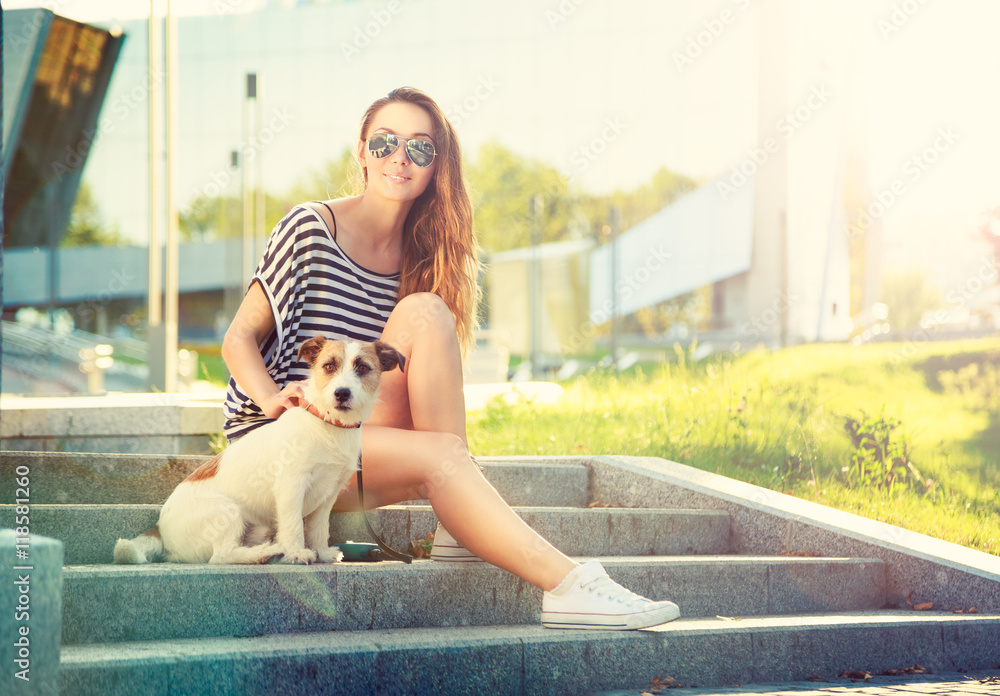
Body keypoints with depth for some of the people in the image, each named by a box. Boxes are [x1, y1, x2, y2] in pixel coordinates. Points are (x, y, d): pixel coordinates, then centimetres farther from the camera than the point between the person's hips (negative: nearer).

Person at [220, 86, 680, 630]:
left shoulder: (420, 255, 11)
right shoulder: (310, 229, -4)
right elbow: (239, 338, -5)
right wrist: (274, 399, -25)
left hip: (365, 434, 5)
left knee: (425, 312, -19)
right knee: (440, 457, -31)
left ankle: (461, 526, -23)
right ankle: (568, 588, -42)